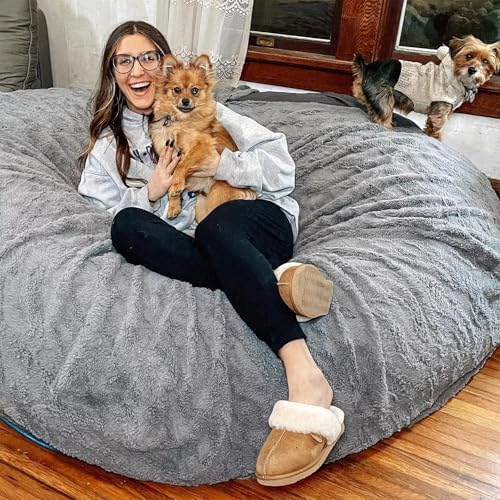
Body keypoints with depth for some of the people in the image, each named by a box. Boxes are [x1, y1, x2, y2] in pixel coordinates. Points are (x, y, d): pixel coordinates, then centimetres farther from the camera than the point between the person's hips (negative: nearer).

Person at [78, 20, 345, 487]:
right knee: (127, 226, -26)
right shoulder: (106, 146, 20)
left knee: (217, 224, -36)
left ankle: (305, 378, -51)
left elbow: (281, 165, 4)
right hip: (185, 245, 2)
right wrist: (151, 192, -7)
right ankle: (276, 279, -39)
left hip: (259, 224, -1)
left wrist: (221, 165, -12)